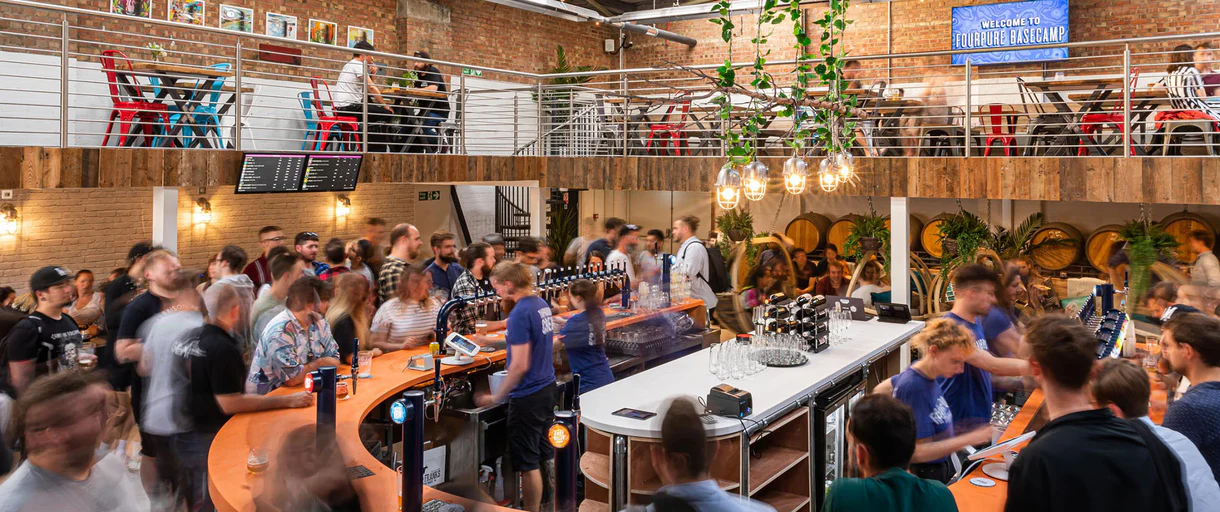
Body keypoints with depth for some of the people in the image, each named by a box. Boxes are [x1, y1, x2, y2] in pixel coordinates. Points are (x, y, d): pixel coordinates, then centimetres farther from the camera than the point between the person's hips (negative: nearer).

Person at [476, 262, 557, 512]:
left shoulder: (520, 313, -21)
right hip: (547, 388, 9)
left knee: (527, 463, 2)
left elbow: (520, 365, -23)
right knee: (545, 455, 18)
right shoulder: (542, 304, 5)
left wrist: (496, 397, -15)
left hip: (527, 397, -9)